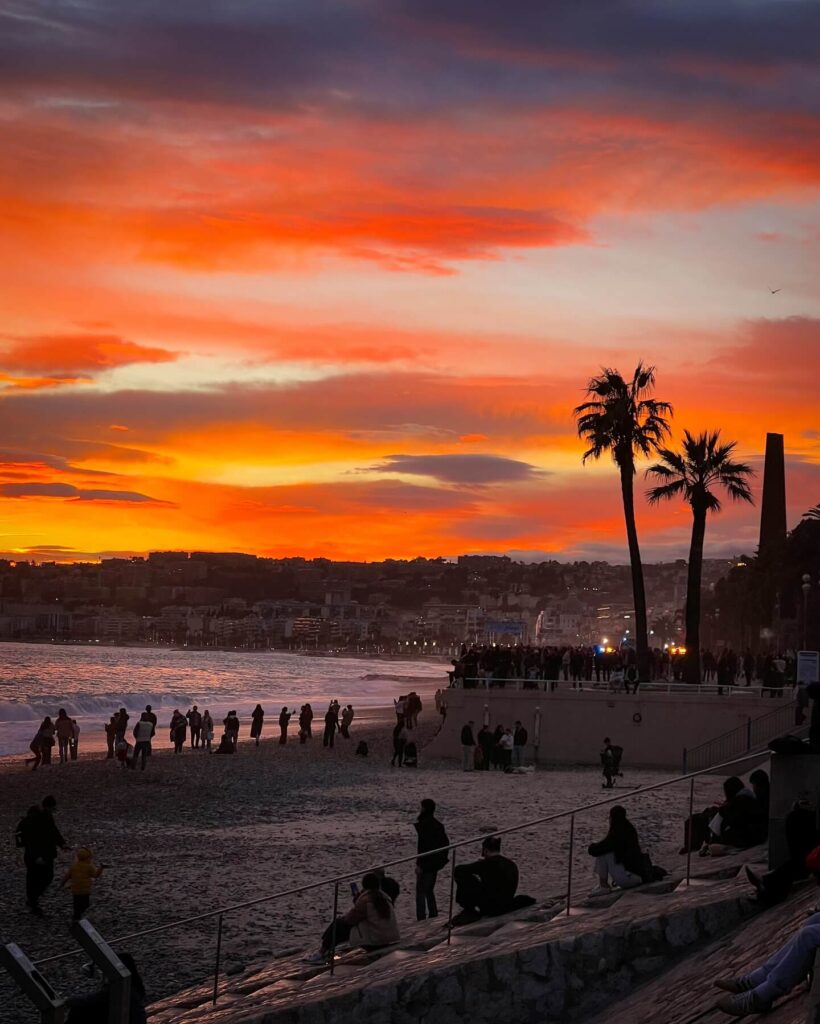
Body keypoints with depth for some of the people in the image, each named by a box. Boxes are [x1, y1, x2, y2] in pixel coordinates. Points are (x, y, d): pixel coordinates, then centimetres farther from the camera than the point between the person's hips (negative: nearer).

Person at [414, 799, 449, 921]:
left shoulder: (424, 825, -19)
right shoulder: (438, 825, 7)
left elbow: (423, 847, -22)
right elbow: (446, 842, 13)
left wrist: (419, 864, -18)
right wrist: (443, 858, 20)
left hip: (426, 864, -8)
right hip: (436, 863, 8)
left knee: (420, 893, -2)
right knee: (429, 891, 20)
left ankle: (421, 919, -3)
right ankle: (433, 916, 25)